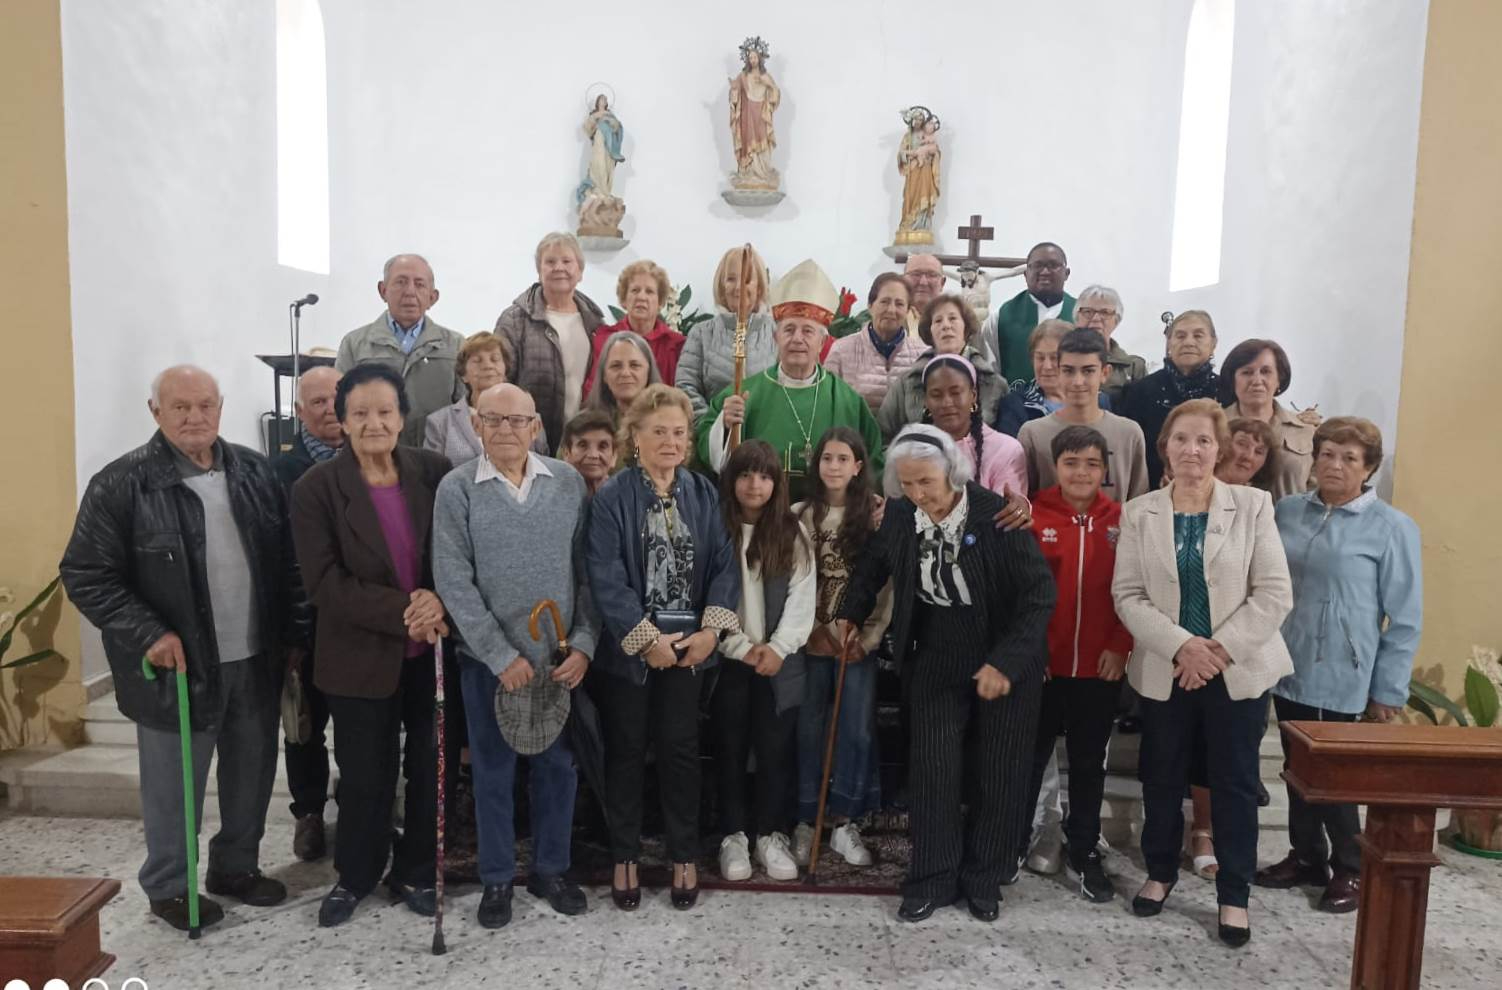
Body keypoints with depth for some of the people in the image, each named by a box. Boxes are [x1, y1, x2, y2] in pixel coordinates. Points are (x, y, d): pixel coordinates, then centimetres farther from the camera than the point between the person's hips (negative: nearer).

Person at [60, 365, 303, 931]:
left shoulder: (253, 473, 4)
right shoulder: (121, 484, -11)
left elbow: (284, 562, 8)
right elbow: (85, 576, -9)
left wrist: (292, 634, 6)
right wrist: (148, 634, -18)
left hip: (255, 660, 5)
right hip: (178, 665, -4)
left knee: (253, 774, 17)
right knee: (174, 785, 10)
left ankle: (237, 867, 37)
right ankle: (169, 887, 31)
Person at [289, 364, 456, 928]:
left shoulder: (435, 473, -2)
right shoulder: (316, 488, -8)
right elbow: (324, 582, -14)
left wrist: (440, 600, -19)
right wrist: (402, 612, -21)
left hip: (435, 650, 2)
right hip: (362, 657, -2)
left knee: (433, 768, 12)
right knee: (365, 775, 12)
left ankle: (416, 873, 34)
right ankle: (354, 876, 36)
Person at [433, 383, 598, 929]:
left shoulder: (569, 482, -1)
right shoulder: (457, 488, -7)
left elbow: (588, 570, 1)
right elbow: (453, 582, -10)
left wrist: (583, 643, -6)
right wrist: (501, 655, -13)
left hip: (561, 658, 2)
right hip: (488, 659, -2)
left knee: (558, 764, 13)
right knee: (493, 770, 11)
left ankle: (550, 869, 32)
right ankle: (497, 878, 29)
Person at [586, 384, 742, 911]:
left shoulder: (703, 493, 3)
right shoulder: (611, 497, -9)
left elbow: (724, 564, 0)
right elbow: (605, 577, -15)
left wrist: (711, 629, -12)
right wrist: (646, 638, -18)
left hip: (689, 644, 3)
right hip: (629, 646, -2)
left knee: (680, 750, 10)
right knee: (626, 751, 10)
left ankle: (684, 856, 26)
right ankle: (624, 857, 27)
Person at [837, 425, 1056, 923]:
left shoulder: (996, 514, -20)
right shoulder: (900, 514, -8)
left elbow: (1040, 593, -19)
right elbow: (874, 564, 13)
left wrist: (1007, 662, -25)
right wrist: (851, 614, 17)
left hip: (1007, 662, -2)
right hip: (936, 662, 3)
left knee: (998, 774, 7)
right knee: (933, 768, -1)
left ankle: (983, 880, 26)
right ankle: (932, 881, 15)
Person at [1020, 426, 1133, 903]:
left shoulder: (1122, 521, 0)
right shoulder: (1033, 515, -6)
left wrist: (1120, 646, -7)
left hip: (1099, 666, 2)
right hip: (1040, 663, -1)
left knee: (1089, 761, 14)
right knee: (1030, 757, 11)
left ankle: (1085, 851, 29)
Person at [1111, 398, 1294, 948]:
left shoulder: (1252, 505, -3)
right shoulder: (1139, 512, 1)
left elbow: (1274, 594, -7)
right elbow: (1128, 595, -5)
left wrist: (1221, 649, -15)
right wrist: (1180, 646, -17)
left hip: (1238, 671, -1)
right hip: (1164, 671, 1)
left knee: (1235, 782, 9)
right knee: (1161, 778, 13)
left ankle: (1233, 894, 25)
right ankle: (1160, 872, 34)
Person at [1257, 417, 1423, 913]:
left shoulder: (1393, 528, -7)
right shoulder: (1286, 511, 4)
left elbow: (1405, 619, -6)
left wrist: (1387, 692, -6)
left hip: (1343, 679, -4)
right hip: (1287, 670, 4)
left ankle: (1350, 870, 25)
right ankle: (1306, 857, 31)